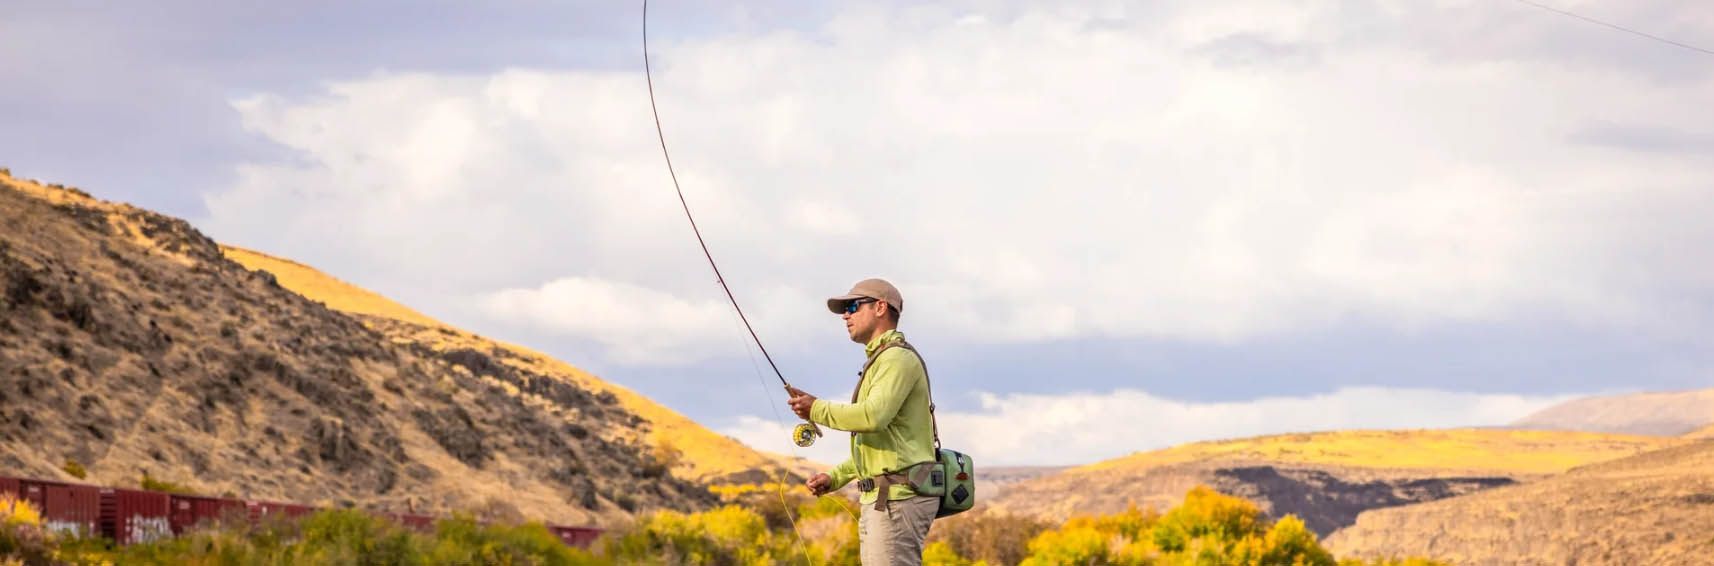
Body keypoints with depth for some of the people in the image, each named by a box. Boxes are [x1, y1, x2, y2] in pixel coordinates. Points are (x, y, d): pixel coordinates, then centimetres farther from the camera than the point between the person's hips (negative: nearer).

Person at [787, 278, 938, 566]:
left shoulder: (898, 358, -10)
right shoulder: (882, 362, 23)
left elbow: (873, 416, -27)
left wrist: (817, 410, -13)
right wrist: (834, 478, 17)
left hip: (898, 499, -11)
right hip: (883, 501, 11)